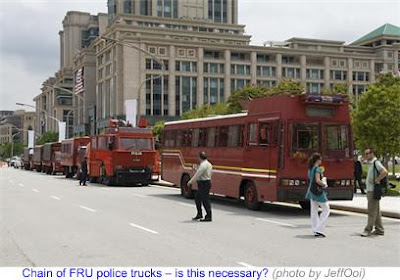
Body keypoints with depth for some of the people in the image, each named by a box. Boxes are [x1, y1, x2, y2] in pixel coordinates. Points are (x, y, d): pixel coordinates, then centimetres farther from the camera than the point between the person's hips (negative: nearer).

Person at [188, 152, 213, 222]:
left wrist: (190, 181, -10)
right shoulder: (208, 164, 13)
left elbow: (197, 174, -18)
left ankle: (208, 217, 0)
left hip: (204, 184, -11)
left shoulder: (203, 165, -18)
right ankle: (199, 214, 25)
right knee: (197, 198, 18)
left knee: (205, 200, -5)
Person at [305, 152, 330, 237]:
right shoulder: (317, 168, -15)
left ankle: (315, 230, 13)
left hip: (311, 191, 8)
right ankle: (319, 230, -3)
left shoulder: (310, 168, 10)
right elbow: (317, 180, -23)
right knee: (326, 210, 3)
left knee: (313, 211, 9)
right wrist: (324, 185, -7)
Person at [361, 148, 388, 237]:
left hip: (373, 190, -10)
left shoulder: (376, 163, -13)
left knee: (372, 211, -6)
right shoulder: (370, 163, 16)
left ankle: (368, 230, -5)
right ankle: (379, 229, 19)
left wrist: (376, 180, -21)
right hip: (370, 189, 10)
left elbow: (385, 172, -28)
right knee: (376, 211, 13)